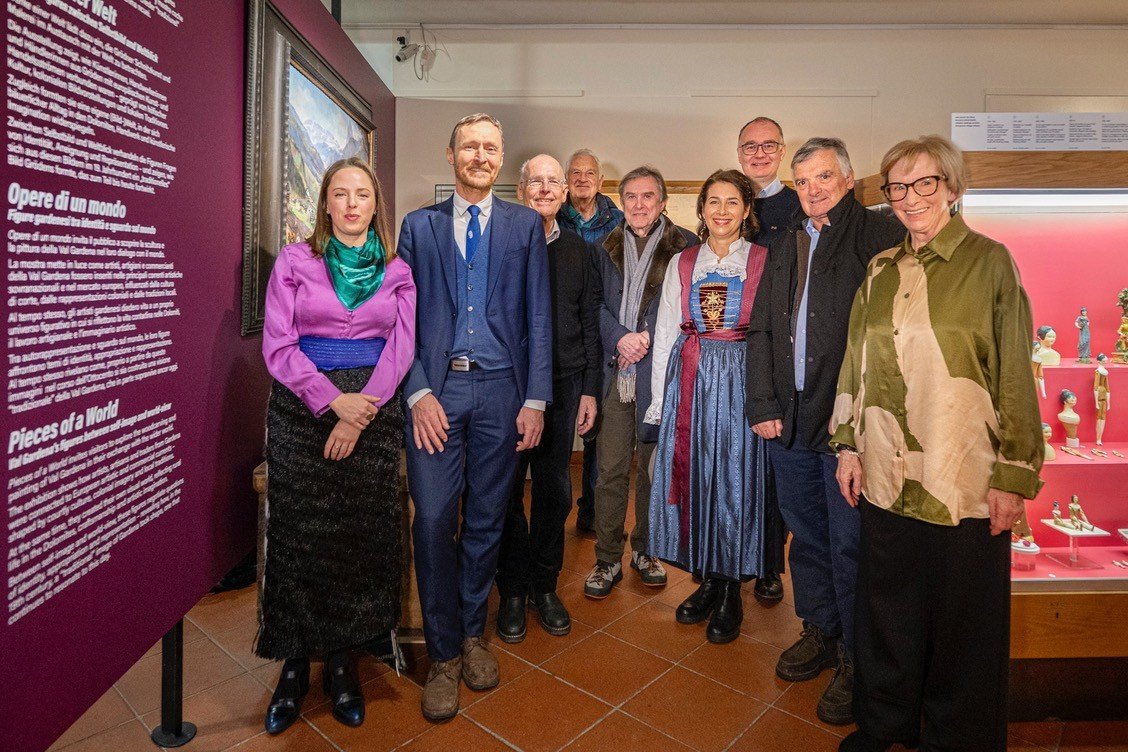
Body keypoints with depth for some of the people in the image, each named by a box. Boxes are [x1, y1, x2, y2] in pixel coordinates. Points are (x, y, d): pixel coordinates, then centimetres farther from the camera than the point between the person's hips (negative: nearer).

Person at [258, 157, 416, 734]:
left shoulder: (397, 271, 8)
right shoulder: (294, 260, 4)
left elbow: (400, 348, 1)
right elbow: (277, 345, -3)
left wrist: (360, 413, -11)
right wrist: (333, 400, -15)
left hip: (373, 411, 1)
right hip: (302, 410, -1)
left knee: (362, 534, 5)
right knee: (300, 534, 2)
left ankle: (341, 659, 22)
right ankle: (295, 663, 20)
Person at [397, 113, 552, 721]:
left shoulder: (525, 225, 9)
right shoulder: (419, 225, 10)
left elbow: (538, 317, 4)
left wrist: (535, 399, -3)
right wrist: (418, 393, -8)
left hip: (500, 388, 1)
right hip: (435, 388, 0)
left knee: (486, 521, 10)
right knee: (433, 521, -2)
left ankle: (472, 634, 30)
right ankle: (444, 653, 17)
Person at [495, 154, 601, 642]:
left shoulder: (577, 249, 11)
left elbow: (589, 322, 12)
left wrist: (589, 388, 7)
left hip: (563, 383, 3)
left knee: (555, 491, 9)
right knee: (507, 491, 5)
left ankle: (544, 587, 26)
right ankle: (512, 591, 22)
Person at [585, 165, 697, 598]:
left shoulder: (684, 246, 4)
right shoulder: (607, 248, 13)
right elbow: (597, 305, 8)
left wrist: (648, 338, -11)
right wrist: (620, 338, -9)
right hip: (615, 369, 2)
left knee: (654, 466, 9)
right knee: (610, 469, 1)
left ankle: (644, 551, 27)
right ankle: (607, 560, 13)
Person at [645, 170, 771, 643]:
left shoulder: (764, 261, 3)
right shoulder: (682, 264, 11)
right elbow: (665, 334, 9)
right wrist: (659, 400, 4)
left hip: (742, 380, -2)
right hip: (688, 380, 3)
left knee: (736, 479, 1)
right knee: (691, 475, 5)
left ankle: (730, 593, 18)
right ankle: (707, 580, 24)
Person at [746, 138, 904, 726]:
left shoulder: (881, 236, -3)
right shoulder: (784, 248, 16)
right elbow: (762, 331, 14)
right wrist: (763, 405, 5)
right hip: (790, 420, 6)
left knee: (849, 543, 4)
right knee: (806, 535, 16)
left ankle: (855, 657, 22)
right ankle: (820, 632, 34)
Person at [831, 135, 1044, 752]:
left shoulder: (989, 261, -2)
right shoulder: (880, 270, 9)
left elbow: (1016, 374, -5)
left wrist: (1014, 474, -8)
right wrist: (849, 446, 9)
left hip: (966, 483, -3)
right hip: (887, 479, 4)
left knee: (962, 622, 11)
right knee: (886, 613, 15)